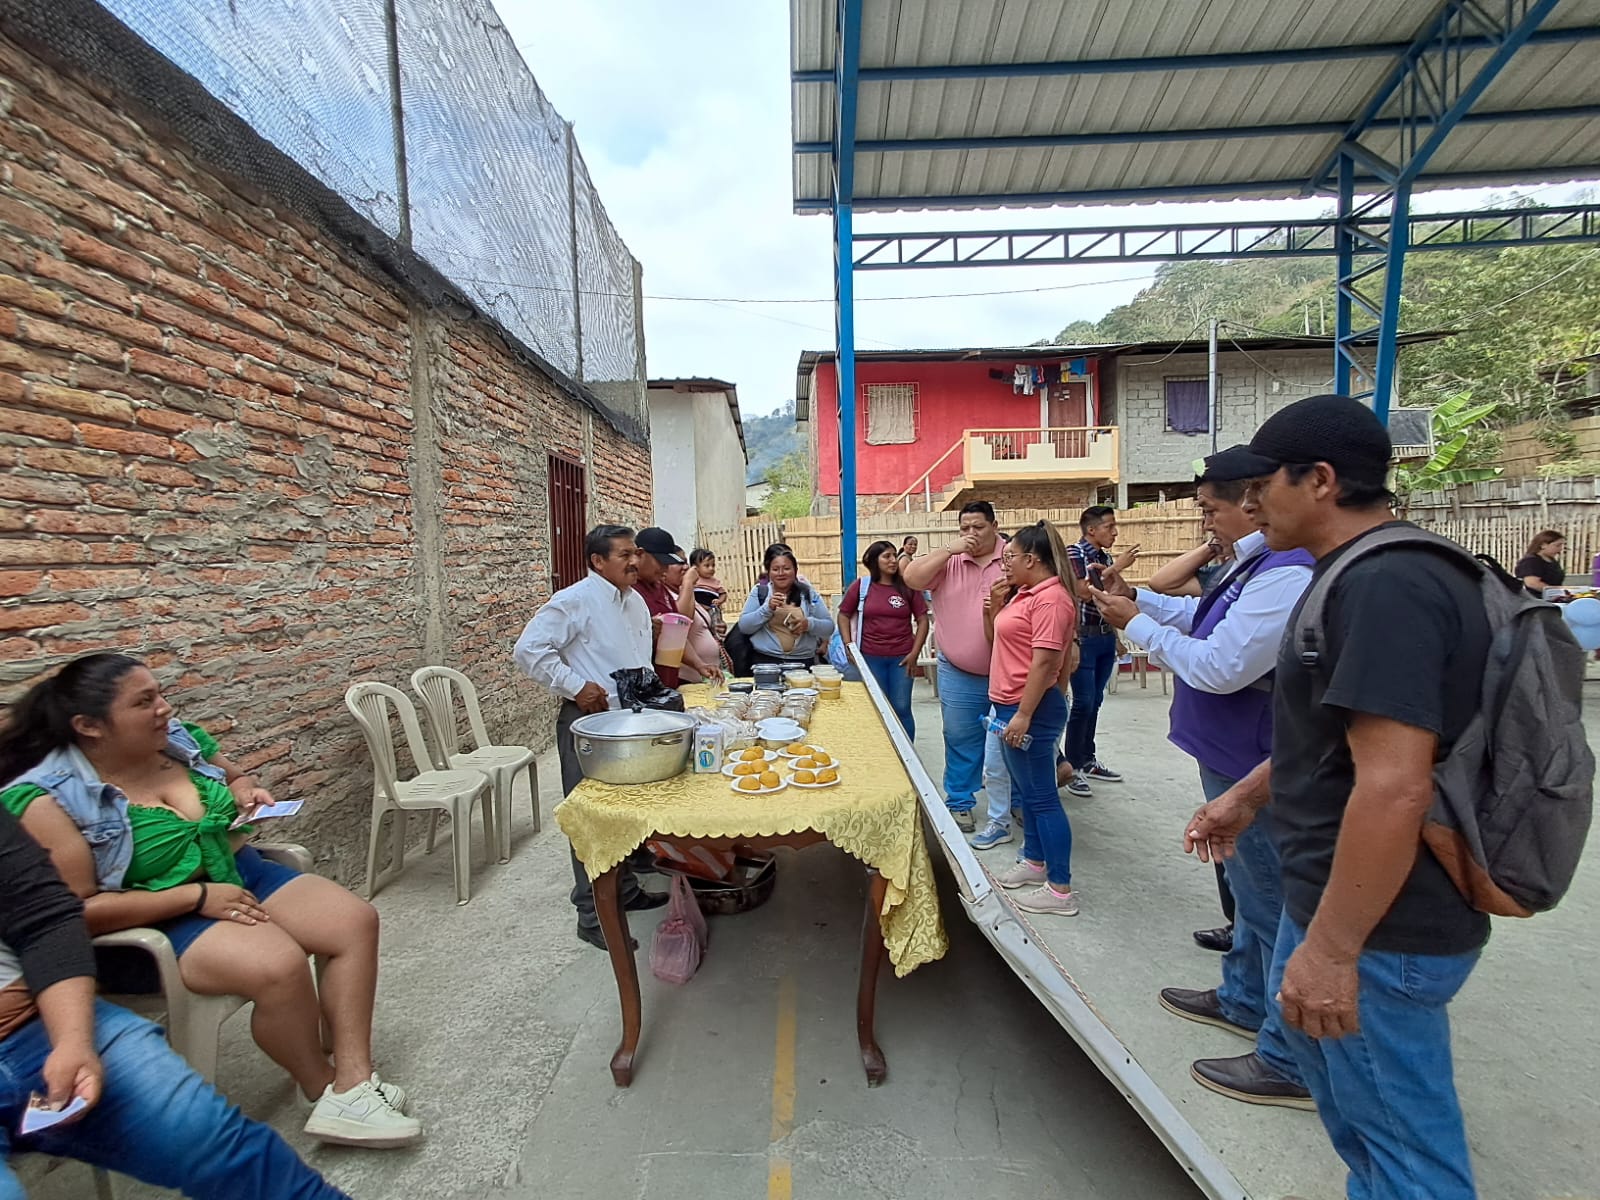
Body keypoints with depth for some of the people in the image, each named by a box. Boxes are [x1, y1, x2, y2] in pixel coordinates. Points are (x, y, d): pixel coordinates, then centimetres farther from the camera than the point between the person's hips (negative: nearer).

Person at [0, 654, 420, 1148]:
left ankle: (352, 1080, -11)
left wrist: (246, 792, -4)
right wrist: (197, 897, -22)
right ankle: (323, 1089, -3)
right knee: (278, 963, -30)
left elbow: (234, 778, 19)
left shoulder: (179, 740, -1)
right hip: (157, 921, -6)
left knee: (356, 921, -11)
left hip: (242, 872, 7)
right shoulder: (50, 800, -16)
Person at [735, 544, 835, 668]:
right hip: (765, 661, 0)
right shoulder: (759, 591, 4)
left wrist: (809, 623, -15)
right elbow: (743, 626, -1)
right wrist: (767, 608, -13)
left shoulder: (808, 592, 4)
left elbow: (829, 627, 4)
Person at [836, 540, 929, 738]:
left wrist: (915, 653, -4)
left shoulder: (907, 587, 0)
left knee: (902, 709, 4)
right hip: (870, 658, 0)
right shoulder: (861, 586, 0)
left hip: (901, 658, 0)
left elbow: (922, 620, 3)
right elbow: (843, 615, 7)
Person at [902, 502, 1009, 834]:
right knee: (961, 741, 12)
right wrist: (951, 549, -16)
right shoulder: (948, 561, 0)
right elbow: (911, 577, -13)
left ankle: (1016, 801, 34)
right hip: (959, 675, 1)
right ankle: (959, 802, 27)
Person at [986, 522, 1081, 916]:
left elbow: (1044, 662, -24)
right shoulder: (1029, 594, 13)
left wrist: (1023, 716, -24)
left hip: (1032, 710, -10)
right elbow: (1011, 642, 22)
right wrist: (995, 608, 6)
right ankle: (1034, 862, 34)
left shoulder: (1051, 598, -19)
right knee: (1025, 791, 19)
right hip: (1012, 705, 10)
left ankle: (1061, 890, 9)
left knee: (1041, 796, -2)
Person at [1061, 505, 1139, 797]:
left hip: (1106, 638, 7)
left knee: (1095, 702, 13)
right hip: (1083, 638, -7)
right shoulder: (1073, 553, -10)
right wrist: (1116, 567, -19)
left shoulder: (1105, 557, 11)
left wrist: (1116, 638, 10)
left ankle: (1088, 760, 24)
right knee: (1083, 703, -6)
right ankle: (1071, 767, 4)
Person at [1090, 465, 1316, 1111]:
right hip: (1240, 762, 11)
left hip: (1256, 774, -11)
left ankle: (1290, 1064, 23)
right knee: (1253, 891, 25)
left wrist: (1137, 623, -17)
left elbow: (1218, 667, -28)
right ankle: (1243, 1000, 46)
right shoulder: (1263, 563, 7)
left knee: (1272, 906, 5)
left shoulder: (1288, 575, -27)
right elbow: (1211, 619, 17)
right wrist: (1139, 598, 5)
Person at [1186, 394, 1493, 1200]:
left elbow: (1394, 786, -30)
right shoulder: (1368, 576, 9)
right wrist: (1247, 795, 21)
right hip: (1337, 890, 10)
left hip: (1378, 925, -10)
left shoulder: (1384, 587, -25)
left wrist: (1331, 948, -25)